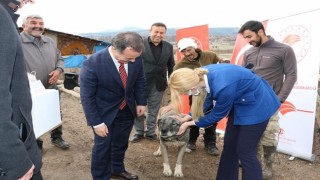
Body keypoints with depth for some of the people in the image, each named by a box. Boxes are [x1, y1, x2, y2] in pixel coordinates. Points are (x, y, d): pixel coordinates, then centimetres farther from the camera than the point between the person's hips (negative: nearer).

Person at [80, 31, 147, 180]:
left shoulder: (136, 58, -16)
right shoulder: (92, 64, -29)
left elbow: (140, 81, 3)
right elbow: (87, 97, -21)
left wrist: (141, 102, 1)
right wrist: (96, 122, -20)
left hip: (127, 109, 5)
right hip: (104, 112, -4)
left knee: (121, 143, 19)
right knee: (102, 146, 5)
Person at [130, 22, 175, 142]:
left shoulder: (168, 47, 5)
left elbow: (171, 66, 11)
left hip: (159, 85, 3)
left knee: (154, 111, 14)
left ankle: (150, 132, 30)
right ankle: (139, 132, 27)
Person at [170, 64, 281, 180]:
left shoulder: (223, 87, -39)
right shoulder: (200, 75, -16)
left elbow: (217, 114, -18)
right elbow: (206, 100, 5)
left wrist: (190, 123, -7)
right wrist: (187, 117, 2)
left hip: (256, 105, -8)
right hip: (240, 103, 8)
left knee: (245, 152, 0)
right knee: (230, 146, 13)